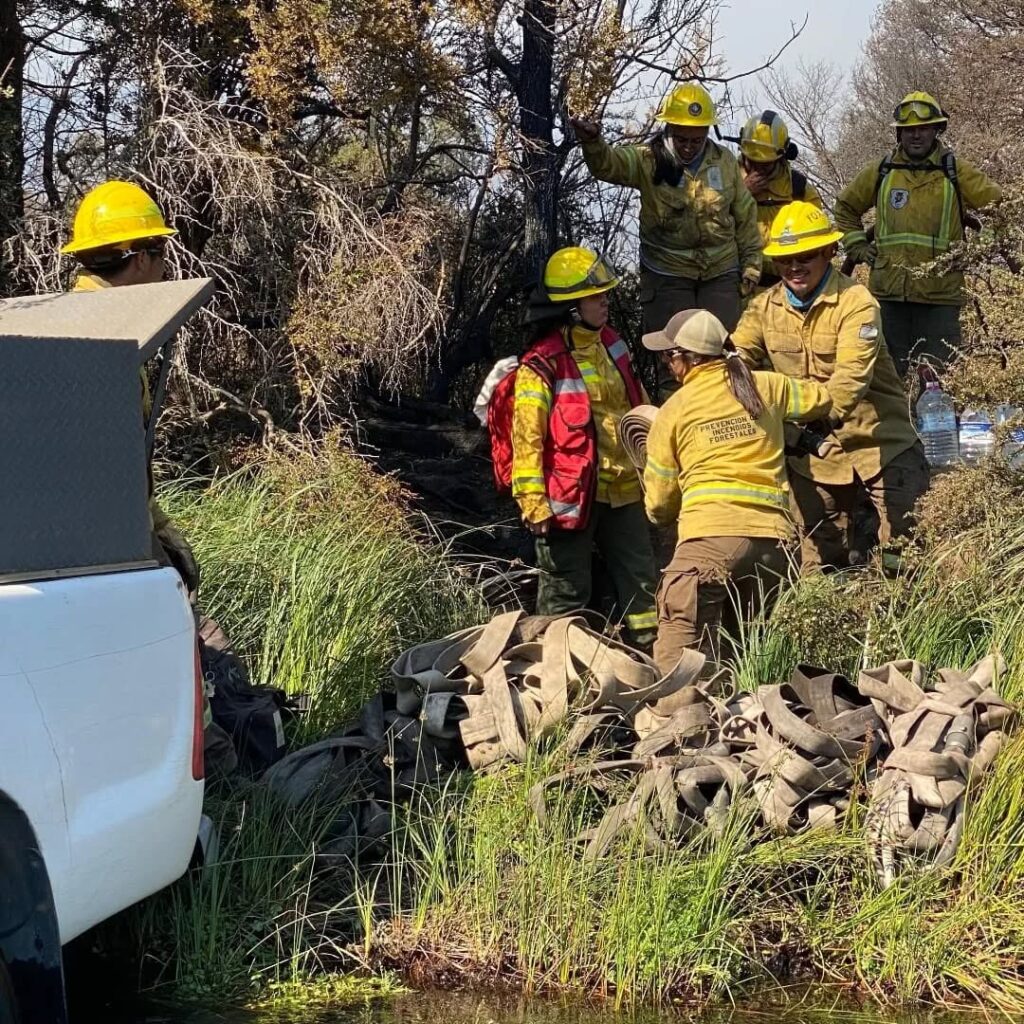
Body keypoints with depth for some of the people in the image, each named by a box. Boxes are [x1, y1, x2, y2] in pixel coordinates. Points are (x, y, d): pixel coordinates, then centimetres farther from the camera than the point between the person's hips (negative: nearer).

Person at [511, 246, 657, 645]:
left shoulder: (611, 346, 9)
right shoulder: (541, 366, -15)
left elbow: (639, 410, 22)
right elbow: (527, 437, -17)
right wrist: (533, 503, -20)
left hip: (623, 490, 7)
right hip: (571, 496, -7)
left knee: (641, 579, 14)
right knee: (566, 589, 3)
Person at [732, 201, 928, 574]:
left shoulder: (856, 303, -16)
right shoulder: (764, 308, 2)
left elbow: (852, 375, -29)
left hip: (880, 444, -4)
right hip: (812, 451, 4)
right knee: (818, 567, 11)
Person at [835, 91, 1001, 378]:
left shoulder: (956, 173, 4)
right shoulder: (881, 172, 10)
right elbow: (845, 206, 25)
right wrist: (857, 245, 13)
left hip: (940, 295, -2)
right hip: (888, 292, 2)